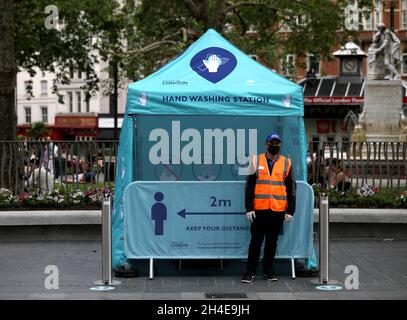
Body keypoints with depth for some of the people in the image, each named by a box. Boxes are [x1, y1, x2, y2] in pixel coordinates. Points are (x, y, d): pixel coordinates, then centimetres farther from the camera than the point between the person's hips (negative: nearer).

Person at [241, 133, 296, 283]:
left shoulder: (286, 163, 7)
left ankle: (268, 270, 18)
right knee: (256, 241, 1)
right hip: (259, 209, -1)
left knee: (272, 242, 8)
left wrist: (290, 210, 3)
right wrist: (249, 208, -3)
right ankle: (250, 271, 7)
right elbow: (249, 186, 4)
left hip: (278, 210, 1)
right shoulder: (257, 161, 5)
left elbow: (291, 189, 8)